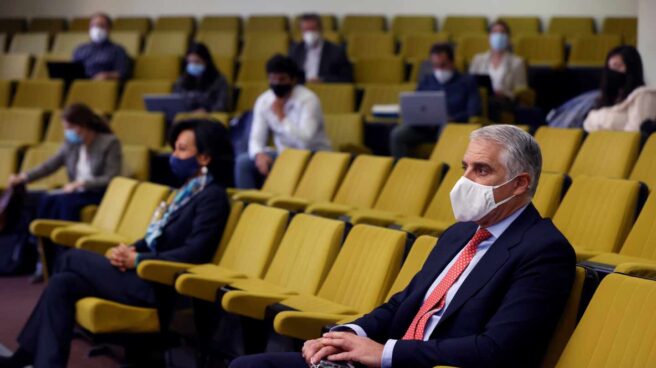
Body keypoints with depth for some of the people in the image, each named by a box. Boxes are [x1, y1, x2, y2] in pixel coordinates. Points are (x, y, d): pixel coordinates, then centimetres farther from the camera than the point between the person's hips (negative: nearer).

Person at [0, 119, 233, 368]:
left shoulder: (213, 196, -10)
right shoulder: (190, 189, 18)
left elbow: (195, 253, -20)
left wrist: (136, 260, -18)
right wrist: (131, 250, -2)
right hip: (148, 274, 9)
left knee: (73, 259, -7)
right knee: (62, 283, -5)